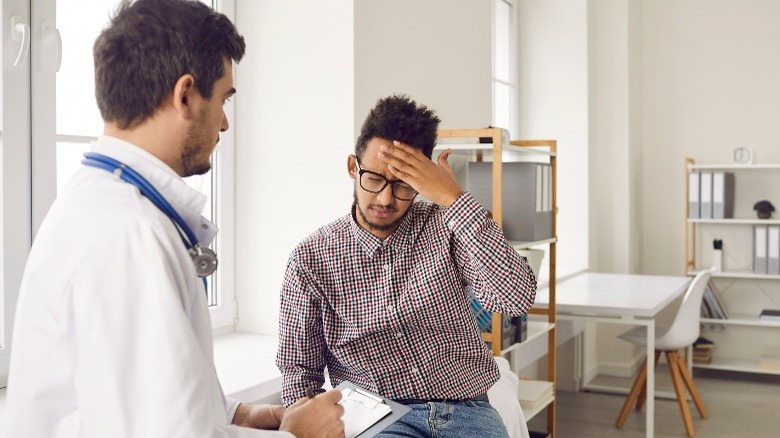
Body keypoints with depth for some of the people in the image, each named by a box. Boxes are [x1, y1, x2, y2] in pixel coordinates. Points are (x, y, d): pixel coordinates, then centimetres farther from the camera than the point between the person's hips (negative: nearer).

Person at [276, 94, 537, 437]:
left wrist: (453, 198, -18)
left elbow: (518, 298, -16)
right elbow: (299, 369, 3)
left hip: (466, 409, 2)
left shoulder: (444, 227, -1)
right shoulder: (311, 258, -1)